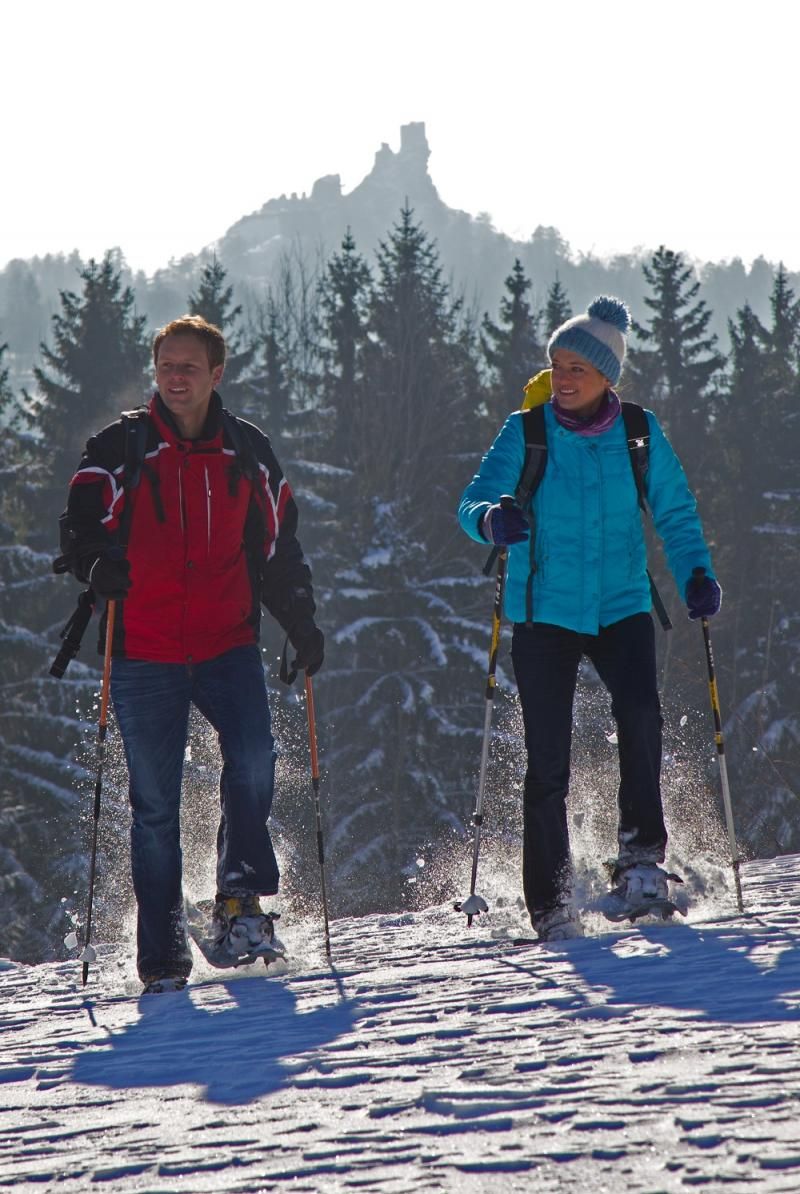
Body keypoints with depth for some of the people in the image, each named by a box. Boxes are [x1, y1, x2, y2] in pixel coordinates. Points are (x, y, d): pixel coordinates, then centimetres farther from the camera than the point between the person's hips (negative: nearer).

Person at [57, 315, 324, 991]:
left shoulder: (247, 452, 10)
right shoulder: (119, 449, 3)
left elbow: (278, 549, 18)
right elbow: (81, 531, -2)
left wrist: (302, 624, 13)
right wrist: (99, 564, -24)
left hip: (227, 644, 1)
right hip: (144, 652, -1)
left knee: (253, 759, -22)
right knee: (155, 803, -1)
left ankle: (241, 896, -3)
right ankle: (163, 955, 7)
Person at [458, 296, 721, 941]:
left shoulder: (641, 435, 1)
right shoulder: (525, 433, -3)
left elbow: (675, 513, 9)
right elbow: (474, 501, -9)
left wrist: (696, 575, -8)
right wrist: (494, 519, -33)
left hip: (621, 605, 1)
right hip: (545, 612, -1)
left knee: (640, 712, -26)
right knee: (548, 759, -4)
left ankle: (641, 851, -9)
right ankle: (550, 900, 7)